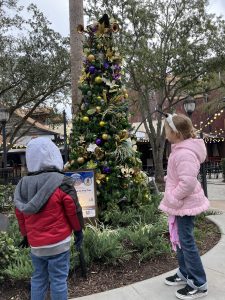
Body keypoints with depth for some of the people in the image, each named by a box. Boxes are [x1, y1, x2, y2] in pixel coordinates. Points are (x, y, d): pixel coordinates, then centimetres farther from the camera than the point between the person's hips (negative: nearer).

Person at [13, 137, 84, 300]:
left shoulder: (23, 184, 1)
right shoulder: (61, 182, -15)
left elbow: (20, 213, 9)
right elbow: (73, 209, -10)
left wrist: (26, 234, 22)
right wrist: (78, 230, 5)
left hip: (35, 243, 5)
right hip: (58, 242, -5)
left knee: (38, 278, 19)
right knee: (58, 280, 7)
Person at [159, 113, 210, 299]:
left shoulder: (184, 153, -25)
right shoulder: (181, 149, 9)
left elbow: (188, 182, -31)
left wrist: (173, 198, -20)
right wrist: (171, 192, 18)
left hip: (185, 204, -10)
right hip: (180, 203, 10)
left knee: (186, 242, 0)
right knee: (179, 240, 19)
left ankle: (199, 285, 14)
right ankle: (185, 274, 35)